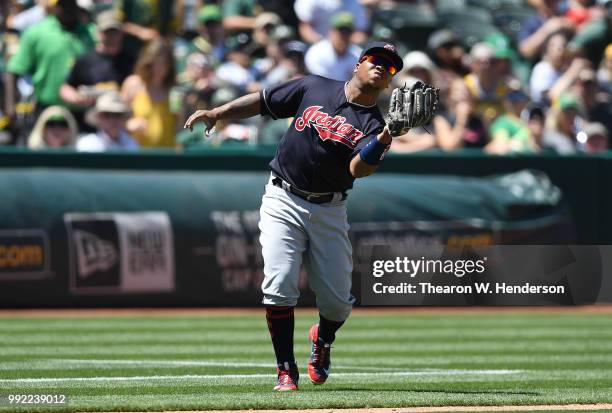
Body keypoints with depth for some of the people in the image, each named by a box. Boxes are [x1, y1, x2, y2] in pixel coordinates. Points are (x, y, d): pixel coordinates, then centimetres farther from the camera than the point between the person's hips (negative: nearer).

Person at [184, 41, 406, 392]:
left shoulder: (374, 124, -1)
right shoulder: (314, 87, 2)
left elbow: (359, 169, -19)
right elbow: (263, 102, 10)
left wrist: (384, 141, -37)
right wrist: (217, 113, -1)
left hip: (329, 211, 1)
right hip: (284, 203, -1)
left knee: (337, 301, -1)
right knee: (279, 287, -15)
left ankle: (322, 340, 34)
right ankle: (287, 372, -3)